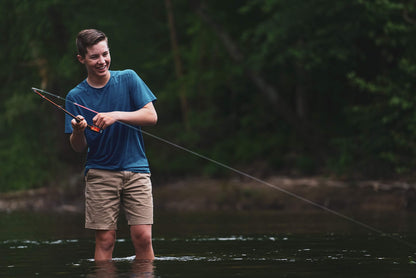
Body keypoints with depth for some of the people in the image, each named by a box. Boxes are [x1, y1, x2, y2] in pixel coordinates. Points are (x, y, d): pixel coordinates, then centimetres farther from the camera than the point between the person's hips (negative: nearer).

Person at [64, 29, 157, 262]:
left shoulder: (128, 79, 3)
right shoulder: (76, 96, 4)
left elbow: (151, 116, -5)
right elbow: (79, 148, 5)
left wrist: (116, 116, -19)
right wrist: (78, 132, -18)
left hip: (136, 168, 0)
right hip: (100, 173, 0)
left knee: (143, 236, -9)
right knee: (105, 240, -6)